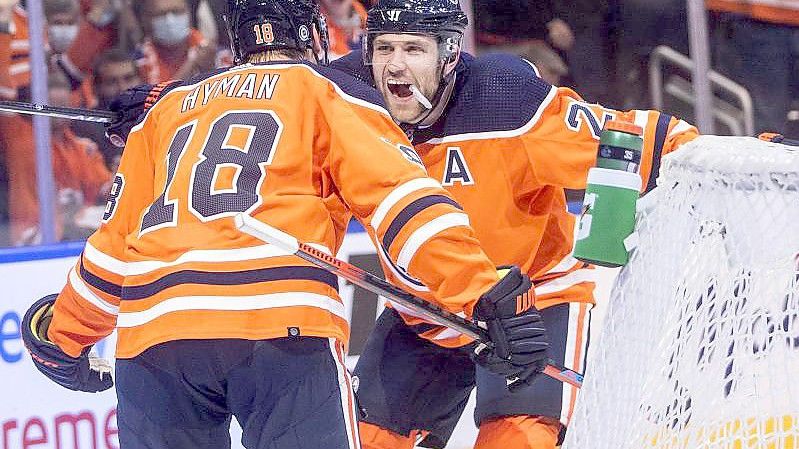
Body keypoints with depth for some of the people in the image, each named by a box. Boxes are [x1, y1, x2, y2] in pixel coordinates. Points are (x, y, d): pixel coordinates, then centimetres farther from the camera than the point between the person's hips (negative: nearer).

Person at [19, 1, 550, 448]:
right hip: (283, 324, -4)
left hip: (149, 328, 4)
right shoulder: (328, 93, 16)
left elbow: (114, 243, 30)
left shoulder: (166, 109, 28)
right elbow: (401, 198, 2)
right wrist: (488, 294, -5)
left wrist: (65, 335, 44)